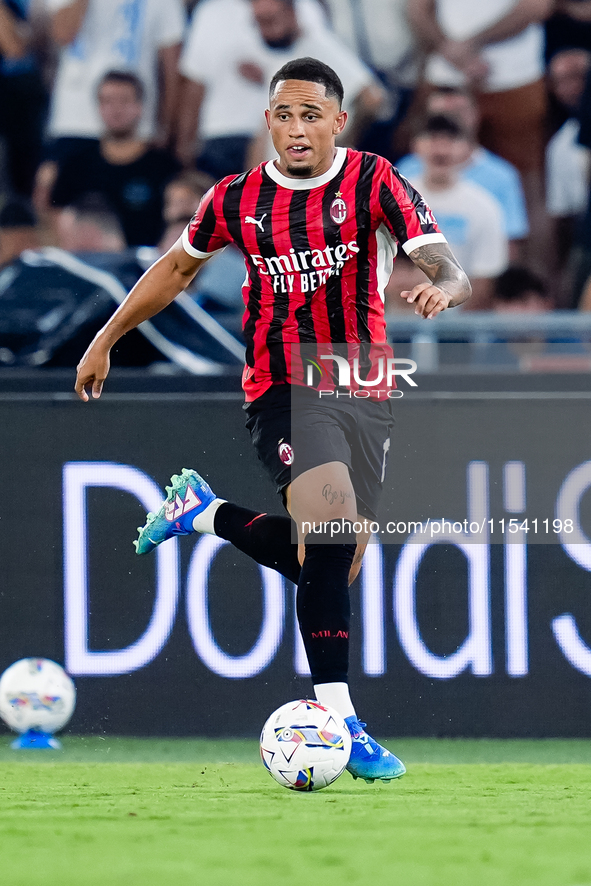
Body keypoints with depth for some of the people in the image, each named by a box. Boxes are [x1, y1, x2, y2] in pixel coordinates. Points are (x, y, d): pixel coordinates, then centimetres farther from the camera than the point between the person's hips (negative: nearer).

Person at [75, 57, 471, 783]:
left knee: (331, 564, 8)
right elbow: (178, 266, 20)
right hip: (282, 390, -2)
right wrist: (107, 339, 24)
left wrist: (442, 286, -39)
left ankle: (205, 512, 34)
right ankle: (337, 720, -26)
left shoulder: (373, 183, -4)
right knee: (332, 537, -25)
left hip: (364, 392, 3)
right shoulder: (236, 200, 1)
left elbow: (447, 269, -14)